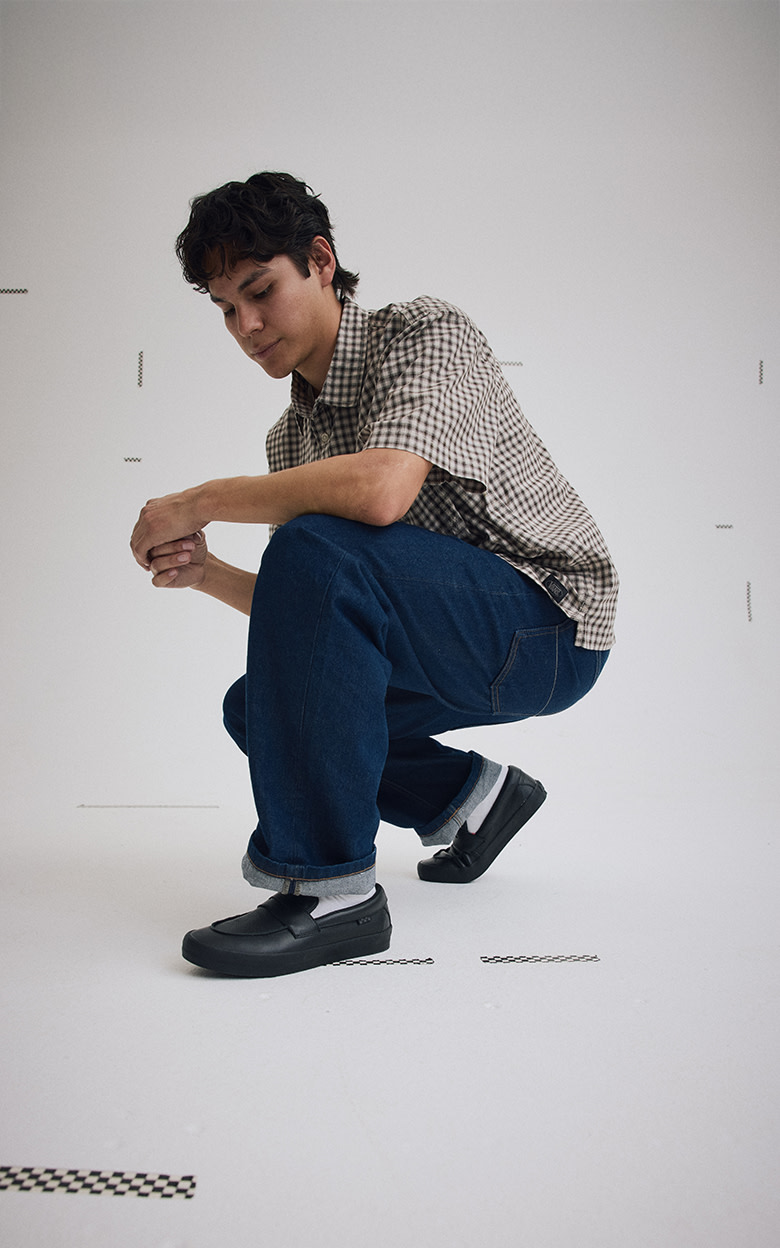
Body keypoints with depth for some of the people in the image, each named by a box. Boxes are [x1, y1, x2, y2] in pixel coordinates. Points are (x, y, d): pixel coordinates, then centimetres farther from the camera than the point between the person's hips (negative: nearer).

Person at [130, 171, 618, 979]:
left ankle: (329, 888, -24)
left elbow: (379, 491, -33)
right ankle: (469, 796, 17)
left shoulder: (426, 332, -13)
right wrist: (211, 576, -10)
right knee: (253, 706, 9)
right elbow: (303, 614, 9)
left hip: (549, 618, -8)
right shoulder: (291, 438, 10)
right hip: (453, 650, 9)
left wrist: (198, 502, -22)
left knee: (316, 549, -29)